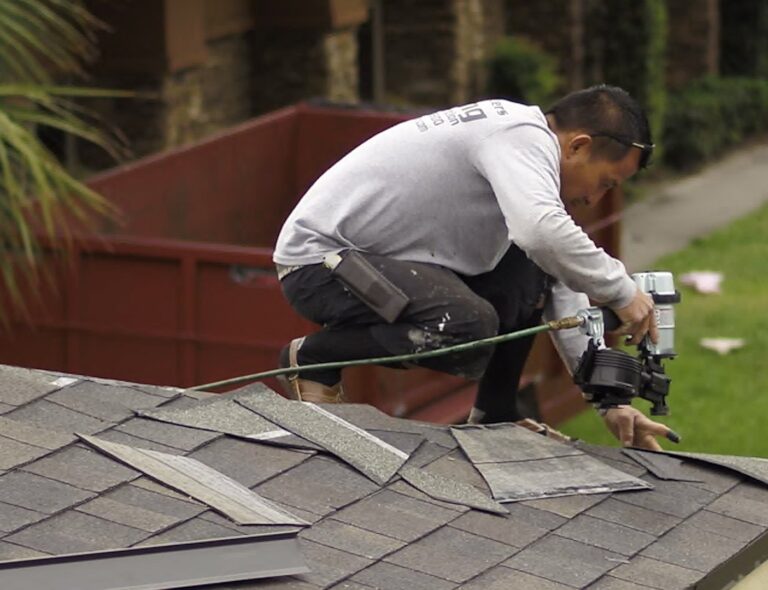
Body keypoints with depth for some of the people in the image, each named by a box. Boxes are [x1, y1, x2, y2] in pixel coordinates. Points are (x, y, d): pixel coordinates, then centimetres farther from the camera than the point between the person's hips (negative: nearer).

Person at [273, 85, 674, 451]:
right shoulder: (523, 136, -20)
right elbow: (543, 233, -41)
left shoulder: (530, 150, 10)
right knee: (468, 326, -30)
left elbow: (563, 291, 10)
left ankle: (494, 417, 11)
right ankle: (312, 358, -9)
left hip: (382, 257, 10)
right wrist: (622, 292, -27)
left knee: (532, 278, 2)